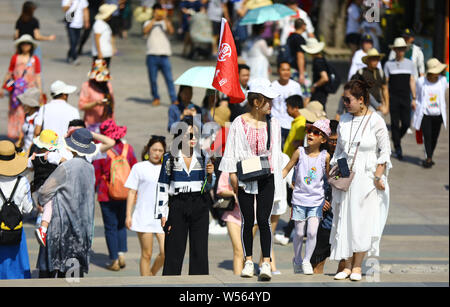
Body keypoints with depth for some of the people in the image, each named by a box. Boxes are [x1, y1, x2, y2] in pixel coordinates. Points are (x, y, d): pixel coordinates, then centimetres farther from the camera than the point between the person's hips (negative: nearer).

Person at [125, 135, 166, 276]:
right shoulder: (139, 168, 3)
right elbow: (132, 192, 2)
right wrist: (128, 215, -4)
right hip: (144, 216, -3)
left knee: (165, 252, -8)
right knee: (146, 254, -1)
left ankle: (151, 274, 18)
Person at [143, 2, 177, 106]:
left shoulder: (165, 23, 9)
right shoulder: (149, 23, 11)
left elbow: (171, 31, -10)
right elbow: (145, 30, -10)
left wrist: (165, 19, -18)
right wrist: (154, 19, -13)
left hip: (164, 55, -1)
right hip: (152, 55, 1)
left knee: (169, 78, -8)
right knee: (153, 79, 4)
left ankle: (174, 100, -9)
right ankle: (156, 98, 18)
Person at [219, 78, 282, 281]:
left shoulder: (273, 124, 5)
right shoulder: (239, 123, -2)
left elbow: (276, 152, 11)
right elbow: (231, 152, 2)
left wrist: (277, 178, 7)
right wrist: (233, 176, -5)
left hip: (266, 178, 1)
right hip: (245, 179, 0)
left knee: (263, 219, -8)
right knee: (248, 220, 5)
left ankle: (266, 264, -10)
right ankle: (248, 262, 17)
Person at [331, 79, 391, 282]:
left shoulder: (375, 121, -7)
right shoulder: (344, 120, 7)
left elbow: (385, 151, -4)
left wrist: (378, 177, -10)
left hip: (366, 178, -4)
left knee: (363, 222, -3)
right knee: (344, 221, 2)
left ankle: (357, 266, 6)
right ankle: (347, 266, 8)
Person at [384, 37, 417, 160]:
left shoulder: (410, 64, 7)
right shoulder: (389, 64, 1)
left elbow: (412, 82, 9)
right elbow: (385, 83, 2)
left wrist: (413, 99, 6)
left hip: (405, 98, 2)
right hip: (393, 98, -2)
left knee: (406, 123, -4)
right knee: (395, 123, -2)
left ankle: (397, 138, 26)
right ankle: (398, 148, 8)